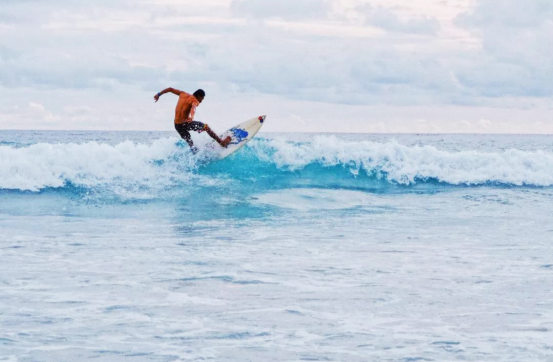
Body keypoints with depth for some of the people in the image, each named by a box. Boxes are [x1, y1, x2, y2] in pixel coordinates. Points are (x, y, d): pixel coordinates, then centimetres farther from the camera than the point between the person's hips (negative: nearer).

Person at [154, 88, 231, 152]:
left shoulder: (183, 94, 10)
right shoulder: (194, 101, -10)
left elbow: (170, 89, 14)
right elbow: (193, 108, -33)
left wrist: (158, 94, 25)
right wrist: (192, 117, -53)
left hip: (177, 125, 7)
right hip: (184, 123, -7)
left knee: (190, 143, 19)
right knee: (206, 126, 8)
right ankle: (222, 142, 13)